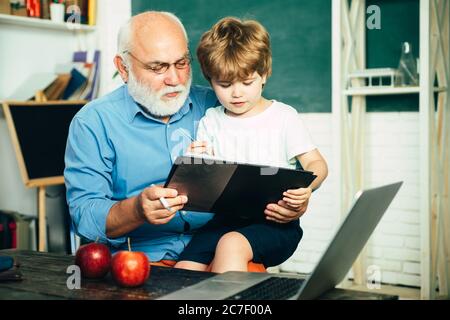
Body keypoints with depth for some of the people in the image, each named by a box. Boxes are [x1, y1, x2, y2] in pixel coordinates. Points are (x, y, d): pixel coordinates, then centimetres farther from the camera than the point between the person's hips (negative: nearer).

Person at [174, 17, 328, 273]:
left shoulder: (283, 117, 3)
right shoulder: (210, 122, 12)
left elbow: (317, 163, 1)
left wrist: (306, 187, -21)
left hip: (276, 222, -3)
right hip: (226, 220, 3)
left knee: (231, 244, -33)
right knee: (184, 272, -21)